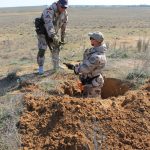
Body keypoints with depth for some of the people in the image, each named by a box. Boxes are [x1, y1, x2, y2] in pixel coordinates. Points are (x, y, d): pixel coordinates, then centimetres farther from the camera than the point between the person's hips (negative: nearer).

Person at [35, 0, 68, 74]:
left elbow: (63, 26, 2)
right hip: (42, 31, -6)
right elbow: (49, 25, -45)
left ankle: (56, 66, 22)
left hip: (53, 32, 6)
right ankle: (40, 67, 1)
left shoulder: (65, 13, -10)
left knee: (56, 48, 6)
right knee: (42, 49, -14)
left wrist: (62, 38, 7)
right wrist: (54, 37, -53)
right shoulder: (49, 11, -32)